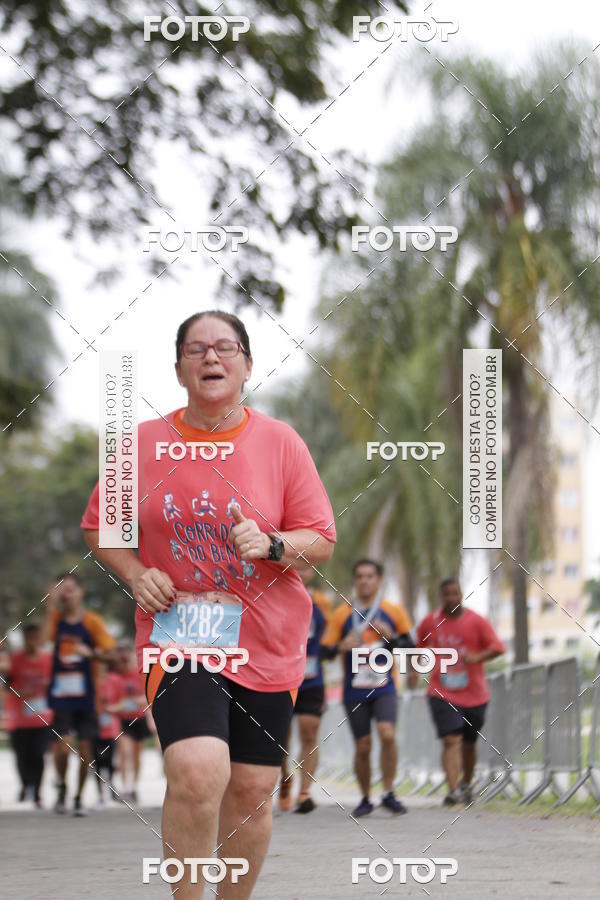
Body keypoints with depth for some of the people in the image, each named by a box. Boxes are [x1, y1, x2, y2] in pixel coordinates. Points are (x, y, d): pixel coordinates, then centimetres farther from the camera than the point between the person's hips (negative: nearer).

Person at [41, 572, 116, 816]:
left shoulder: (92, 621, 0)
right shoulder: (57, 617, 5)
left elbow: (110, 653, -2)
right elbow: (44, 637, -15)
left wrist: (90, 652, -20)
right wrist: (51, 605, -19)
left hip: (85, 692, 0)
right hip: (61, 692, 0)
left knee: (85, 746, 4)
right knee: (62, 746, -13)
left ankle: (79, 797, 18)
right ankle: (61, 786, 13)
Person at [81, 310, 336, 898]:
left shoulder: (281, 442, 0)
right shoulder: (144, 443, 1)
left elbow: (322, 541, 2)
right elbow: (98, 526, 13)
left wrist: (271, 545, -19)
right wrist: (136, 574, -5)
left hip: (266, 644, 2)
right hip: (178, 637, -2)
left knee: (251, 789, 5)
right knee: (197, 772, -23)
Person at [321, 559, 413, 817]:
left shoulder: (394, 612, 4)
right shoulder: (342, 614, 3)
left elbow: (409, 646, 10)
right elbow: (325, 650, 5)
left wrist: (391, 637, -10)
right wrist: (343, 647, -16)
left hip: (384, 688, -1)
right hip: (355, 691, 1)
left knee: (387, 734, -21)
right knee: (362, 746, 2)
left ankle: (388, 793, -8)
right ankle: (365, 799, 19)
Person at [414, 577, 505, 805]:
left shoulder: (477, 621, -3)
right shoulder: (431, 622, 3)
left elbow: (497, 647, -11)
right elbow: (419, 645, 21)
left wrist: (478, 657, -27)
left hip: (474, 694, 1)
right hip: (442, 693, -1)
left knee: (468, 743, 14)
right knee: (451, 740, -17)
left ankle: (467, 784, 39)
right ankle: (453, 790, -26)